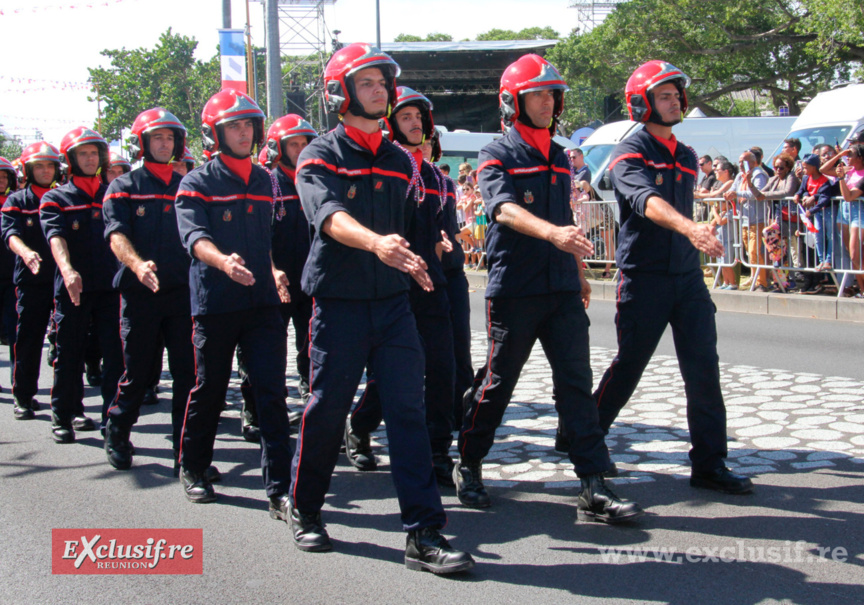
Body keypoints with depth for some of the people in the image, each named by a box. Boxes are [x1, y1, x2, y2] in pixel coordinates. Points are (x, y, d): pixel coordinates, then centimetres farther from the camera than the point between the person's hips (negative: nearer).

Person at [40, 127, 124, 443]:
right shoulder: (55, 199, 5)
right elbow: (56, 237, -12)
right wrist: (67, 269, -31)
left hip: (110, 286, 2)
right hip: (73, 288, -2)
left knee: (115, 354, -3)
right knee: (69, 355, 6)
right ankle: (64, 417, 19)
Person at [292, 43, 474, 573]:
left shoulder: (400, 161, 12)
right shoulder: (320, 156, -4)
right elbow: (329, 215, -25)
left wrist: (411, 260, 12)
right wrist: (376, 241, -42)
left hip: (393, 302, 4)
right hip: (340, 304, -3)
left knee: (409, 411, -4)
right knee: (327, 412, 5)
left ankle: (424, 533, -4)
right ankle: (306, 512, 27)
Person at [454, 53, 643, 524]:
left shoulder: (559, 158, 15)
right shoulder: (497, 156, -6)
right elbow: (505, 209, -25)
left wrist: (579, 272, 24)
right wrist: (552, 233, -41)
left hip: (562, 290, 5)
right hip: (514, 288, -5)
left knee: (576, 383, -1)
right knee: (497, 383, 5)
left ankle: (594, 487, -2)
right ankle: (468, 467, 25)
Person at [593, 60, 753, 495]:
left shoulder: (687, 157, 14)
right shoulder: (630, 154, -9)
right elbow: (647, 200, -29)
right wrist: (689, 227, -46)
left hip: (687, 277, 6)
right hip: (643, 278, -6)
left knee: (704, 369, -1)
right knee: (628, 366, 3)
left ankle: (709, 464, 6)